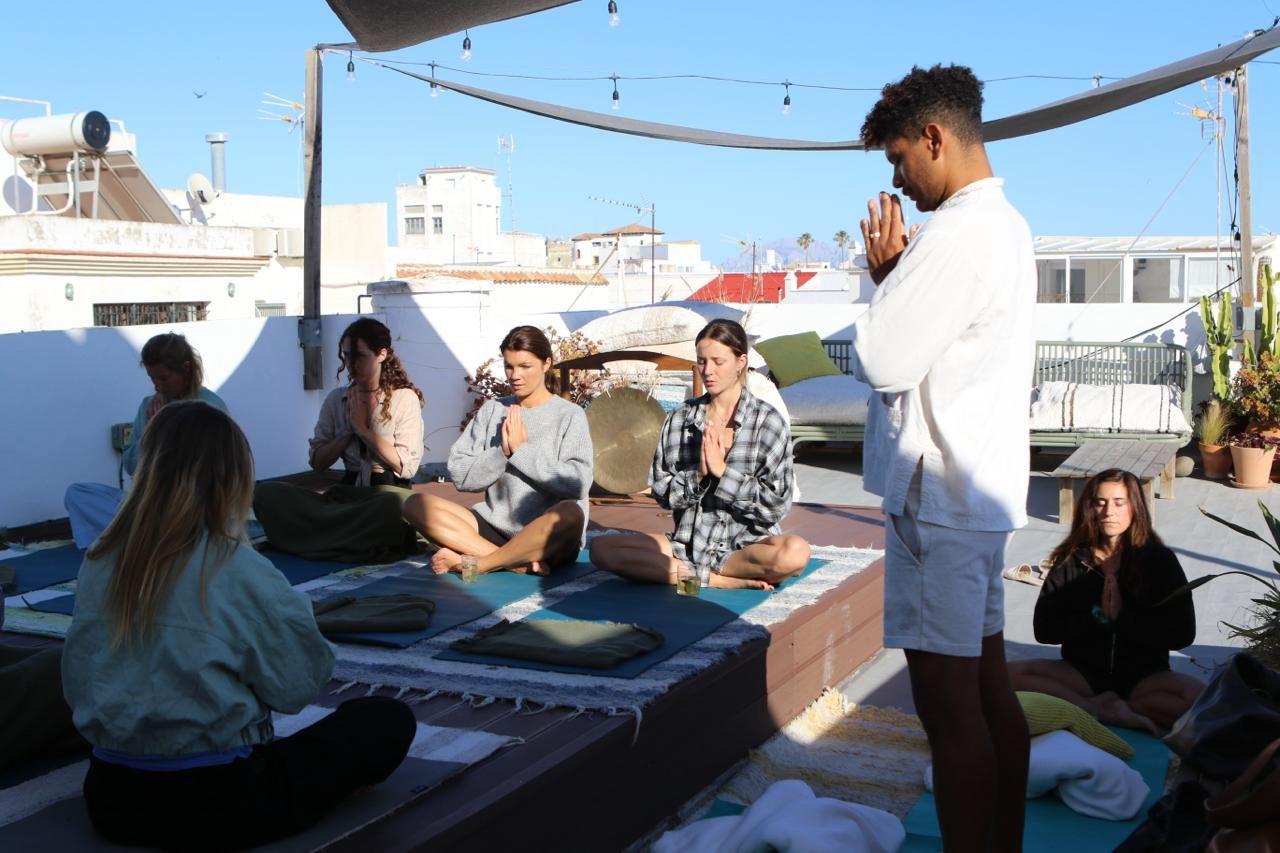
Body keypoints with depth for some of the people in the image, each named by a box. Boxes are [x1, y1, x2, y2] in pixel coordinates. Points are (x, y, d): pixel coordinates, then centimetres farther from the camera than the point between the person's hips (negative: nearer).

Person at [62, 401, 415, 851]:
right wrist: (291, 606, 7)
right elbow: (297, 687, -9)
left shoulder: (99, 561, -2)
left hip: (111, 795, 7)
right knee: (388, 720, 5)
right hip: (213, 803, -7)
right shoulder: (239, 570, -18)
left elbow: (77, 684, 7)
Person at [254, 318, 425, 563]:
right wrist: (349, 431, -4)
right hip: (347, 491, 4)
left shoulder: (405, 398, 3)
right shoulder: (336, 400, 15)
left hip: (389, 490, -4)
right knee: (266, 493, -20)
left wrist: (363, 429, -6)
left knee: (396, 505, -43)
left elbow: (406, 466, -7)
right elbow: (317, 461, 9)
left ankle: (319, 538, -23)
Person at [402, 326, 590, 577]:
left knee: (570, 514, -38)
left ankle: (475, 562, -24)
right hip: (495, 528, 4)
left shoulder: (569, 415, 0)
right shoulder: (492, 410, 11)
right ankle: (521, 563, -26)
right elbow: (460, 475, 4)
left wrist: (522, 450, -10)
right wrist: (502, 452, -11)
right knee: (416, 504, -15)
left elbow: (577, 484, -13)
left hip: (547, 537, -4)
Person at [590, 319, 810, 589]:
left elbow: (777, 504, -6)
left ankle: (688, 572, -20)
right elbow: (661, 490, 6)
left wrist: (722, 471, -13)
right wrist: (698, 475, -12)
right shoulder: (679, 419, 7)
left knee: (795, 552, -37)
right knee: (601, 547, -20)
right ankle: (718, 580, -23)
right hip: (688, 543, 3)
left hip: (747, 544, -3)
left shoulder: (767, 421, -1)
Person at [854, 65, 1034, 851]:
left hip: (940, 497, -10)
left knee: (949, 704, -4)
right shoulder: (1005, 225, 14)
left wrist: (883, 272, -4)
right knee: (990, 689, 15)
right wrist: (899, 272, 6)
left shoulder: (957, 233, -17)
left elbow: (881, 362, -17)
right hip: (983, 489, 10)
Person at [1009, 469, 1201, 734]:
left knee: (1199, 697, -32)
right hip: (1082, 674, 1)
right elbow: (1044, 629, -4)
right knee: (1010, 675, -26)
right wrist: (1096, 617, -15)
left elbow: (1182, 634, -6)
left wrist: (1122, 617, -13)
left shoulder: (1159, 559, 2)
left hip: (1144, 676, -1)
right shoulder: (1070, 560, 4)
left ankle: (1094, 707, -24)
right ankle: (1108, 711, -27)